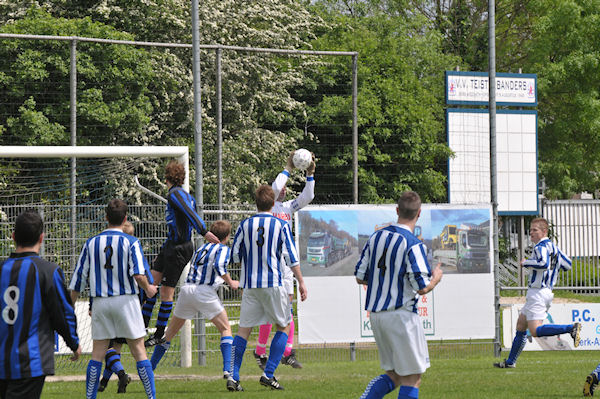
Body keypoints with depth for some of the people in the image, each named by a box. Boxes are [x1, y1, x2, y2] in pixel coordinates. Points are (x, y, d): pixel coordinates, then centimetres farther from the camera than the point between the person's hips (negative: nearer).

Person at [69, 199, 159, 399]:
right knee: (139, 351, 2)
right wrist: (148, 289, 3)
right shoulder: (131, 242, -5)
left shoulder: (91, 243, 5)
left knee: (97, 353, 7)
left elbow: (78, 278, 7)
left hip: (100, 302, 3)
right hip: (126, 300, -2)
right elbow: (138, 275, -17)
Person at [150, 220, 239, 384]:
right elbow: (219, 266, -15)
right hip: (205, 291, -5)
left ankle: (148, 370, 15)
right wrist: (231, 283, -3)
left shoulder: (202, 248, 24)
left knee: (170, 333, 14)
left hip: (186, 289, 5)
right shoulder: (223, 249, 4)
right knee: (225, 329, 8)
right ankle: (227, 369, -8)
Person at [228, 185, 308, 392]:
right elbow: (291, 256, -4)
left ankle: (233, 377, -4)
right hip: (273, 283, -3)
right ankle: (268, 374, 0)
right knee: (284, 326, 11)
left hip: (250, 285, 3)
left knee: (244, 329, 6)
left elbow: (235, 256, 6)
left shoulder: (245, 225, 4)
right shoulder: (281, 225, -1)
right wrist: (301, 282, 1)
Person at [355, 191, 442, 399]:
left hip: (376, 313, 7)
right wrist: (436, 277, 4)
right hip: (401, 315, -7)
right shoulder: (413, 244, -15)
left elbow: (360, 277, 10)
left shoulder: (376, 236, 6)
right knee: (412, 378, 3)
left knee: (393, 374, 16)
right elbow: (423, 287, -17)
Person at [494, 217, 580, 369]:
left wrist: (526, 263, -16)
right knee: (520, 326, 17)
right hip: (547, 292, 10)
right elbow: (568, 265, 22)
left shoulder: (541, 247, -13)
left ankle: (571, 328, -28)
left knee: (536, 331, -20)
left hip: (538, 293, -10)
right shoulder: (553, 247, 15)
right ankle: (510, 362, 23)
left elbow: (544, 263, -31)